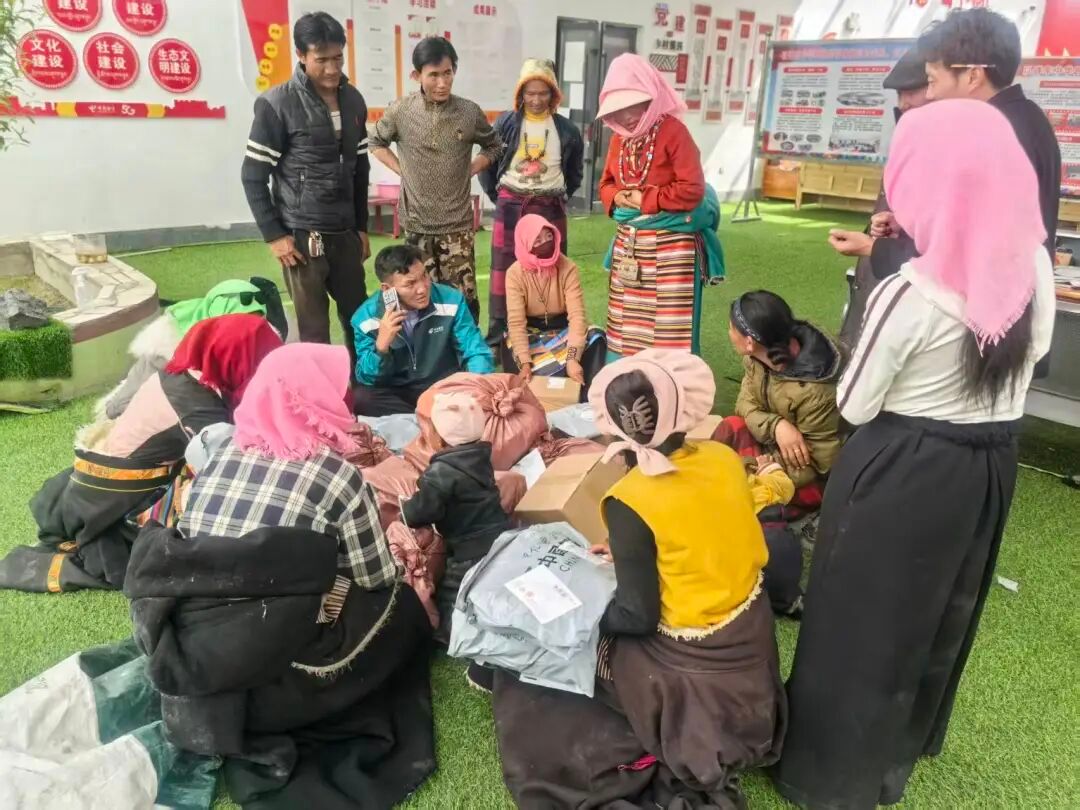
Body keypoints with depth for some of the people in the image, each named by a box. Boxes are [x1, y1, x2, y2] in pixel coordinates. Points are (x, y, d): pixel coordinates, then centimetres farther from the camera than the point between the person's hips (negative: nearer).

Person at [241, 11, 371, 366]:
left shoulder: (353, 100, 8)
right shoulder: (277, 104, -8)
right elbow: (253, 176, -6)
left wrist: (362, 227, 13)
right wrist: (274, 235, -10)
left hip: (345, 233, 5)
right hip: (302, 236, -5)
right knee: (315, 328, 1)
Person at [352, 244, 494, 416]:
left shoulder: (451, 301, -11)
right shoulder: (366, 317, -10)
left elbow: (477, 352, -10)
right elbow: (366, 379, -9)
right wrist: (381, 346, -29)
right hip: (396, 393, 1)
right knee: (360, 397, -29)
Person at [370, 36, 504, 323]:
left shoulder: (470, 112, -4)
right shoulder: (400, 111, -4)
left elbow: (494, 147, 13)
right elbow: (376, 143, 13)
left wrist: (470, 170, 1)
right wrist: (401, 170, 1)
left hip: (457, 224, 0)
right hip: (417, 223, 1)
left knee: (463, 296, -1)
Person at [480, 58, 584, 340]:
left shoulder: (567, 129, -1)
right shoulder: (505, 123, -4)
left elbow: (576, 171, 14)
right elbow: (487, 163, 5)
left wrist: (561, 197, 10)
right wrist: (497, 195, 4)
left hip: (550, 208, 1)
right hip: (510, 205, 0)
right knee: (504, 268, 3)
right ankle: (498, 334, 12)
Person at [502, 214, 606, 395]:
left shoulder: (568, 268, -16)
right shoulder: (515, 273, -16)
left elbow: (577, 314, -24)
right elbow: (516, 321, -22)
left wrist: (572, 359, -38)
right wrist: (525, 363, -37)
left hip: (562, 330, 1)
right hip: (531, 333, -1)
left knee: (595, 338, -28)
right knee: (510, 349, -34)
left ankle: (587, 399, -21)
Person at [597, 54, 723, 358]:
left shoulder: (673, 130, -11)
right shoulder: (619, 137, 10)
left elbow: (692, 190, -18)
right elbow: (606, 184, 18)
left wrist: (644, 199, -13)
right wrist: (618, 197, -5)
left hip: (670, 244, -7)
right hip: (628, 244, 7)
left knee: (669, 332, -4)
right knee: (628, 325, 13)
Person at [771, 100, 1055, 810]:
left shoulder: (911, 293, -25)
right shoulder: (1036, 264, -6)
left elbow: (854, 406, -13)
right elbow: (1028, 354, 11)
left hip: (906, 474, -7)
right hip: (991, 465, 7)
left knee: (865, 621, 12)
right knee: (939, 616, 24)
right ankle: (897, 752, 48)